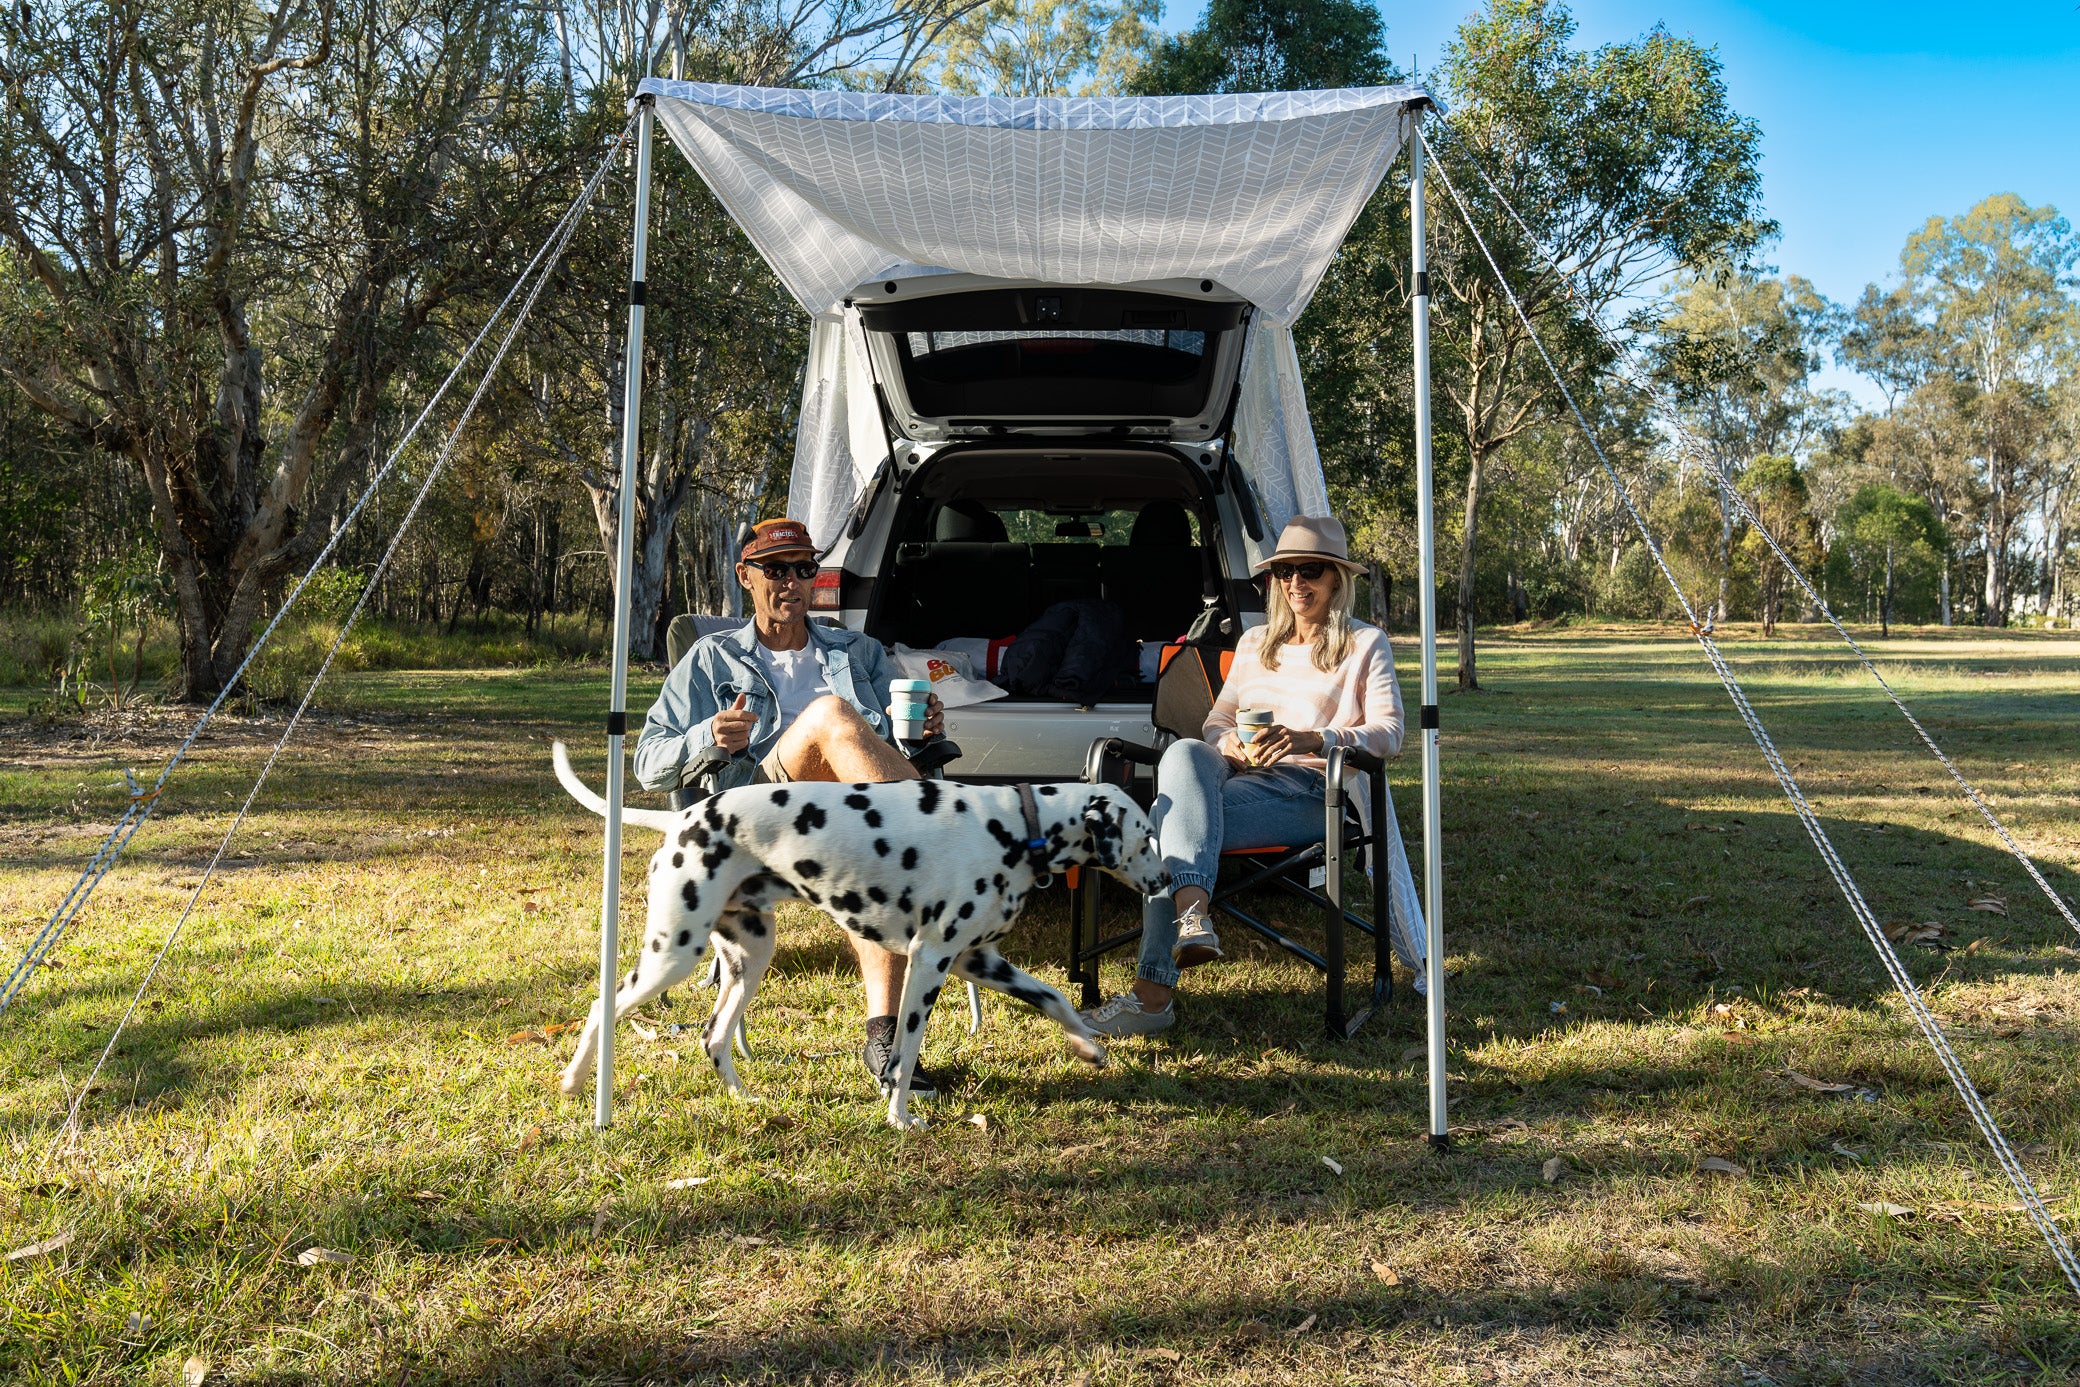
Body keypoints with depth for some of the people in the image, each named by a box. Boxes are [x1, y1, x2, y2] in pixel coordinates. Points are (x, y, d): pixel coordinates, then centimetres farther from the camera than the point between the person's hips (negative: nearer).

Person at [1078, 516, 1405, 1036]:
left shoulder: (1365, 644, 11)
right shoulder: (1255, 643, 26)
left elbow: (1389, 734, -1)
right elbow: (1216, 720, 22)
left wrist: (1312, 739, -20)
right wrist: (1228, 742, -5)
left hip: (1311, 793, -5)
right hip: (1240, 777, 5)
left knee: (1169, 822, -30)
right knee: (1183, 752, -33)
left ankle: (1152, 993, -36)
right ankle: (1192, 915, -47)